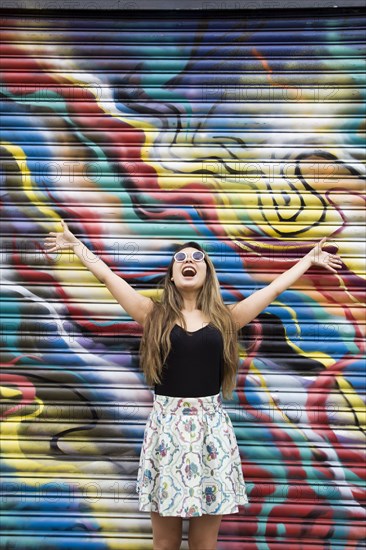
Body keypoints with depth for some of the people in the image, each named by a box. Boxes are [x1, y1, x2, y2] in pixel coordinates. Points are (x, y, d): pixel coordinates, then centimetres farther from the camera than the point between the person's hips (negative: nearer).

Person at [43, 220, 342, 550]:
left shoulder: (225, 318, 7)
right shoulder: (154, 314, 5)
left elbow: (275, 288, 13)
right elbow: (106, 275, 10)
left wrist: (309, 259, 20)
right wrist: (76, 245, 18)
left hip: (211, 426, 1)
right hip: (166, 425, 0)